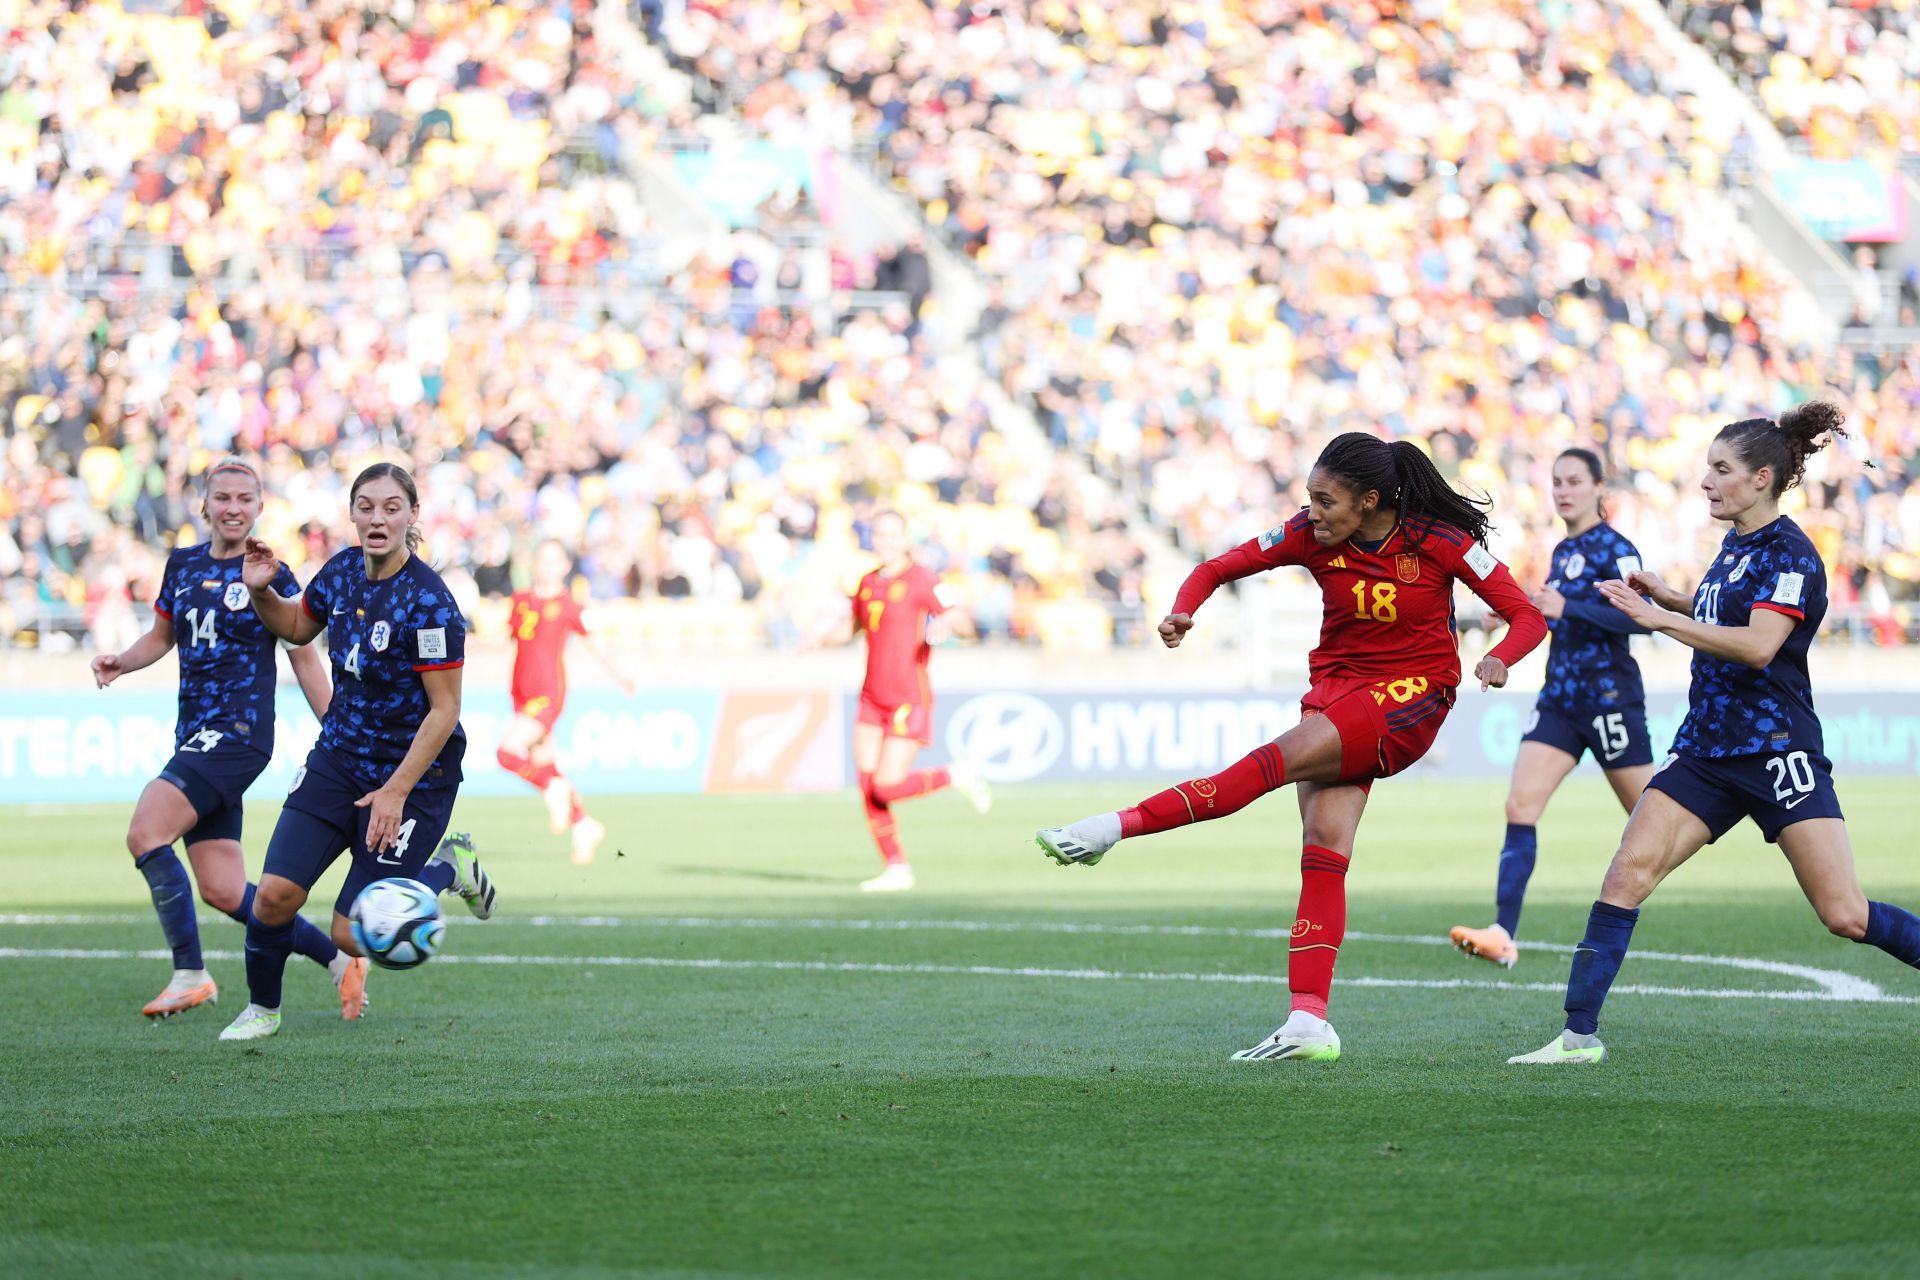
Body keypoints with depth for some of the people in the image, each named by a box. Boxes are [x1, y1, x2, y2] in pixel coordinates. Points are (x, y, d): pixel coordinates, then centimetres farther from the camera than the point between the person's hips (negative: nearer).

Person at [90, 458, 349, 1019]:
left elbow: (305, 661, 1)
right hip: (196, 736, 7)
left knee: (145, 832, -22)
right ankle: (338, 960, 16)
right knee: (222, 892, 3)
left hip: (240, 732, -7)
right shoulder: (182, 565, 11)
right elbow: (162, 636, 24)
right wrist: (120, 663, 4)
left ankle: (190, 975, -16)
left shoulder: (271, 576, -4)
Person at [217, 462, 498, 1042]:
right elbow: (298, 626, 19)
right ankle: (262, 1008, 19)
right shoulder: (342, 570, -2)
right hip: (338, 758, 5)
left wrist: (396, 792, -21)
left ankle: (450, 868, 21)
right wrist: (262, 593, -2)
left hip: (413, 774, -5)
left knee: (352, 935, -4)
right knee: (275, 895, -8)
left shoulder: (429, 602, -23)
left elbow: (444, 710, -20)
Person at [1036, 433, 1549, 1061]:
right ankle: (1309, 1023, -18)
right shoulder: (1312, 536, -4)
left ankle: (1119, 826, -26)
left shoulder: (1438, 541, -14)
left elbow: (1528, 616, -10)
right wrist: (1183, 610, -18)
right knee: (1324, 843, -13)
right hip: (1337, 686, 4)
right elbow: (1220, 567, 4)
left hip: (1409, 701, -4)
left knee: (1282, 757, -26)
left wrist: (1499, 659, -31)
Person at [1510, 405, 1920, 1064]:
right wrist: (1667, 597, 15)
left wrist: (1660, 618, -23)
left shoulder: (1790, 553, -12)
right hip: (1705, 752, 8)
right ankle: (1580, 1034, -8)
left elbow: (1759, 644, -25)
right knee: (1629, 869, -9)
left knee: (1847, 916, -10)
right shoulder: (1734, 546, 14)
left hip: (1776, 751, -7)